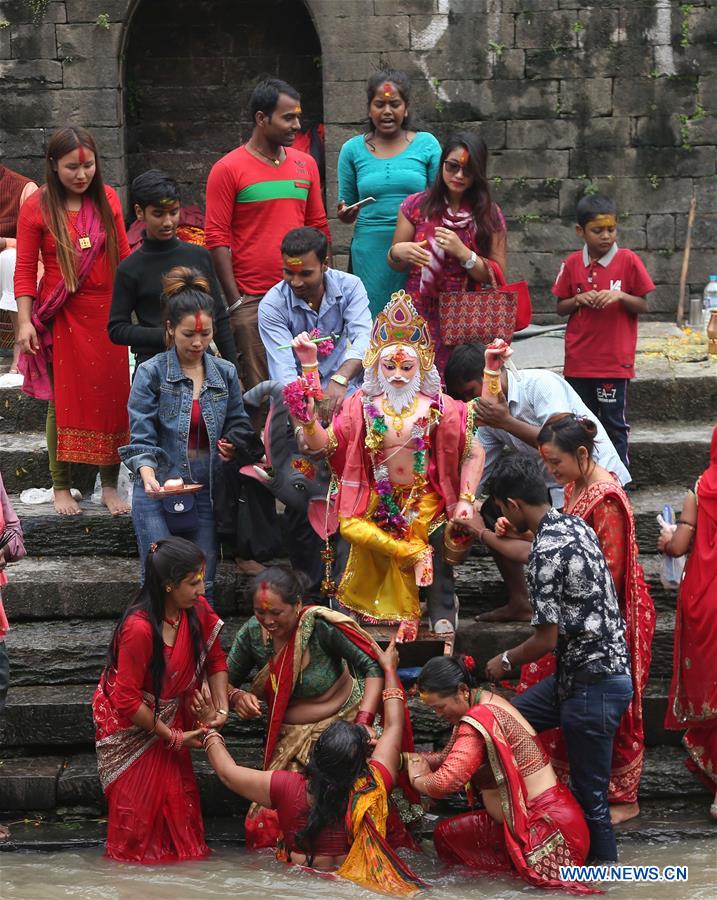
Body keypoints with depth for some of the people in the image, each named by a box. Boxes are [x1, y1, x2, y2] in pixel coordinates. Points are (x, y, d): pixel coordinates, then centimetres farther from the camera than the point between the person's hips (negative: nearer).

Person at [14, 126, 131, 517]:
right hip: (62, 317, -3)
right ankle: (61, 487, 14)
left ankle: (110, 485, 15)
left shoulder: (107, 199, 3)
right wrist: (25, 321, -9)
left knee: (111, 397, 4)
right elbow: (25, 269, -3)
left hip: (106, 313, 3)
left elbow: (123, 255, 11)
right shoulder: (37, 207, -5)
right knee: (64, 400, 2)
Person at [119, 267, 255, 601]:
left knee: (204, 585, 5)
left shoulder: (225, 373, 7)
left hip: (206, 492, 3)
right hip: (160, 491, -3)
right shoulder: (151, 373, -4)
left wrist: (232, 444, -8)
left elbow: (239, 424, 16)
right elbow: (141, 439, -9)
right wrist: (149, 477, -27)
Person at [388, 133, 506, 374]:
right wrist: (397, 252, -11)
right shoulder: (416, 205, 4)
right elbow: (395, 264, 11)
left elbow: (497, 276, 0)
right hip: (419, 317, 0)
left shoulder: (489, 215, 3)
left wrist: (463, 253, -13)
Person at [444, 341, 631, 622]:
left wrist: (507, 422, -31)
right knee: (492, 513, 7)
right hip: (552, 485, 9)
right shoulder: (492, 411, 4)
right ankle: (520, 604, 12)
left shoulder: (540, 384, -20)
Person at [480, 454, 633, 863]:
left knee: (590, 795, -1)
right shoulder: (575, 525, 5)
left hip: (593, 684, -10)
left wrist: (506, 661, 0)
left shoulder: (546, 552, -22)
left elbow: (547, 639, -20)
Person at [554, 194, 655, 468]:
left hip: (614, 360, -3)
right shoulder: (572, 264, 3)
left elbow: (642, 306, 0)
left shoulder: (628, 261, -4)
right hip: (579, 361, 3)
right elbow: (561, 308, 10)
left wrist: (621, 296, -18)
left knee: (614, 423, 2)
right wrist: (579, 299, -10)